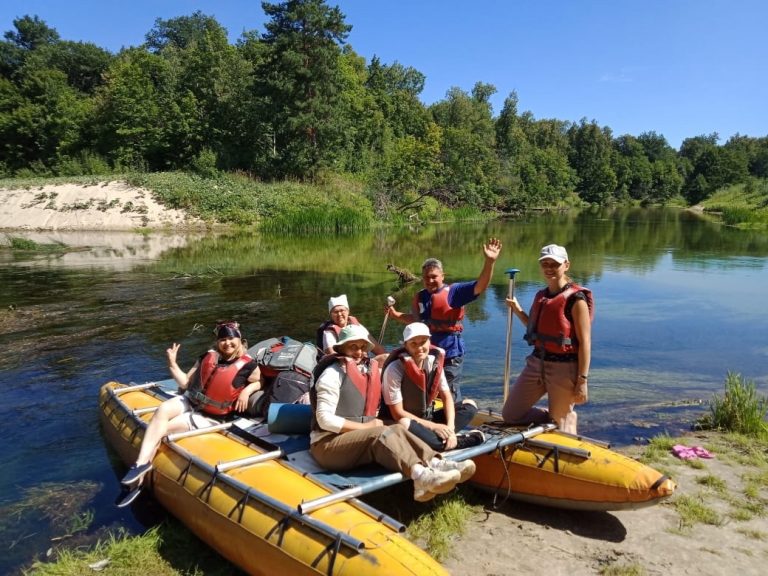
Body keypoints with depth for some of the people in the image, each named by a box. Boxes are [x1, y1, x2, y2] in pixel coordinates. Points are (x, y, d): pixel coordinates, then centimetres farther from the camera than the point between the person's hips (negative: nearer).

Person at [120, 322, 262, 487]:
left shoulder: (248, 365, -10)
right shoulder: (207, 357, 4)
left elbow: (259, 382, 6)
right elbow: (186, 383, 7)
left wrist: (247, 390, -15)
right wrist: (172, 363, -2)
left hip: (210, 417, -4)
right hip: (190, 401, 4)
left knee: (165, 428, -20)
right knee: (163, 410, -26)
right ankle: (142, 462, -32)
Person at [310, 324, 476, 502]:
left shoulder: (369, 370, 13)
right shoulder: (333, 373, -9)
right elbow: (325, 419, -16)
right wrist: (365, 426, -16)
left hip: (357, 439, 7)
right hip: (328, 444, -7)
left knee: (396, 430, -18)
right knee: (381, 434, -29)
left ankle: (435, 464, -40)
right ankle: (420, 474, -50)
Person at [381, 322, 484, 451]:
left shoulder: (434, 362, -4)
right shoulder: (394, 369, -21)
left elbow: (447, 397, 0)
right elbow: (397, 413, -21)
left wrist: (450, 428, -17)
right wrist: (433, 427, -22)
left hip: (427, 418, 6)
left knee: (470, 406, 1)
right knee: (404, 424, -41)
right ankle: (458, 442, -23)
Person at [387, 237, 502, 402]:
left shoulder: (453, 291, -11)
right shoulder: (420, 296, 6)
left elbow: (479, 286, -23)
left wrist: (489, 262, -37)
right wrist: (396, 314, 6)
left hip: (449, 354, -6)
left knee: (450, 397, 7)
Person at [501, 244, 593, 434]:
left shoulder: (575, 298, -13)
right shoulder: (541, 296, 10)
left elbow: (585, 342, -14)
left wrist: (582, 381, -16)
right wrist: (518, 311, 9)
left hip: (563, 368, -8)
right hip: (536, 363, 8)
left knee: (560, 426, 6)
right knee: (510, 414, 11)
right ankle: (553, 417, 26)